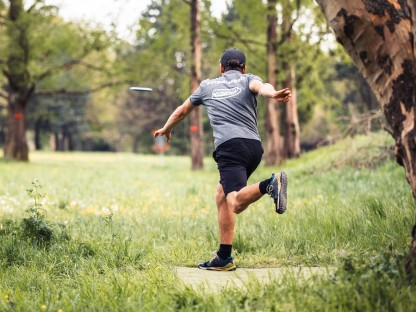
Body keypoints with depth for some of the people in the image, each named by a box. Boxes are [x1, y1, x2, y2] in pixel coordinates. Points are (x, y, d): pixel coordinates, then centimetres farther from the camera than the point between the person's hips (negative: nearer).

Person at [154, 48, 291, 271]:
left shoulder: (207, 86, 26)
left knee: (236, 203, -20)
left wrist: (166, 129, 58)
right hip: (254, 146, 3)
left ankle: (269, 185, -49)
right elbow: (261, 87, -5)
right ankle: (224, 257, 12)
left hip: (229, 146, -3)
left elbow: (182, 111, 40)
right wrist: (273, 94, -27)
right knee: (221, 195, 17)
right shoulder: (248, 80, 22)